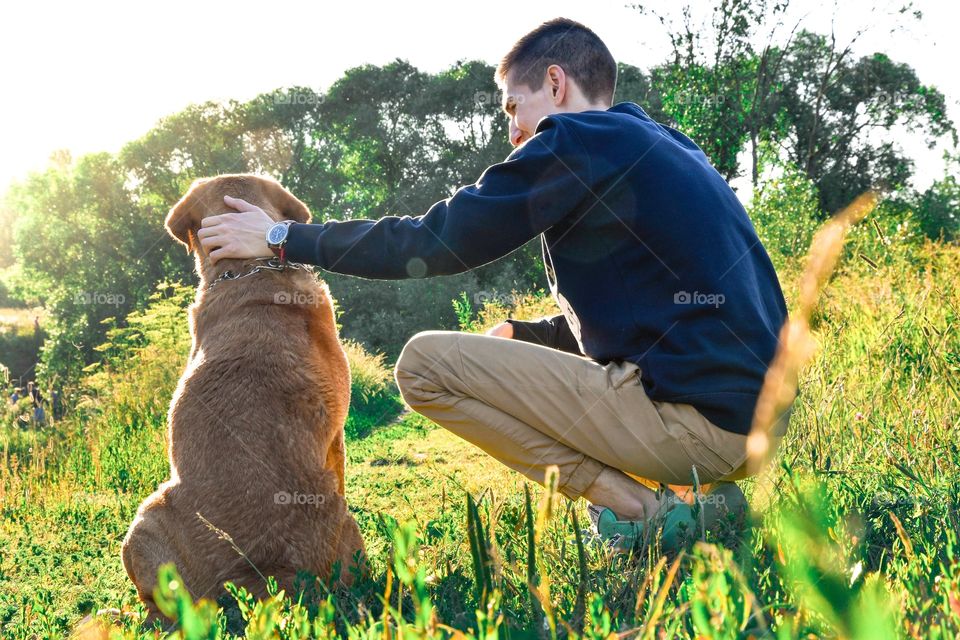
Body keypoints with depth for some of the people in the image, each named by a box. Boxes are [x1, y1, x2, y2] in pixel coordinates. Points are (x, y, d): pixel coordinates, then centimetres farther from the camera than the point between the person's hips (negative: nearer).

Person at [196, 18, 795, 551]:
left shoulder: (580, 141, -6)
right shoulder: (667, 148, 22)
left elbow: (437, 241, -6)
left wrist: (284, 238, 4)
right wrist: (519, 334, 27)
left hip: (694, 418, -9)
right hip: (759, 418, 9)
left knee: (425, 362, -4)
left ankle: (640, 510, -7)